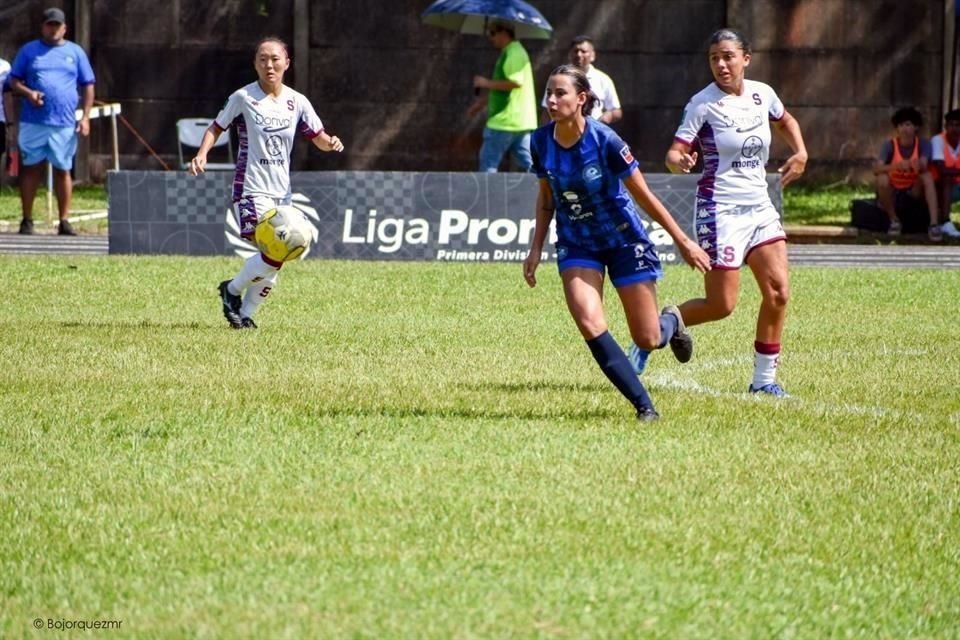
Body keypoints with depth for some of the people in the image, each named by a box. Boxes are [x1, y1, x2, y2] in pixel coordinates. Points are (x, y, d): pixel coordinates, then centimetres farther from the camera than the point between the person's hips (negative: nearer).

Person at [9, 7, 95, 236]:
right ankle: (27, 220, 6)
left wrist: (85, 117, 3)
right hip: (33, 122, -1)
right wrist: (27, 92, -12)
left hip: (64, 123, 1)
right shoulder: (29, 51, 9)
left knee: (62, 170, 3)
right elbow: (14, 81, 9)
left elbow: (88, 86, 12)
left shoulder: (75, 52, 11)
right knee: (31, 169, 1)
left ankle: (64, 221, 6)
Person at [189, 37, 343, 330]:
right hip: (251, 189, -6)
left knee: (274, 262, 6)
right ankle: (233, 289, 4)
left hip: (281, 191, 6)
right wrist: (202, 154, -14)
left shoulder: (297, 102, 5)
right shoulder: (243, 98, -6)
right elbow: (217, 127, 3)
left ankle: (245, 313, 22)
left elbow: (319, 138, 9)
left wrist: (331, 142, -14)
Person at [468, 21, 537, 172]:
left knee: (488, 163, -1)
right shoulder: (510, 52, 19)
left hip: (505, 120, -10)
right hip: (522, 121, 10)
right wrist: (484, 101, 24)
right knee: (529, 165, 6)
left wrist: (486, 83, -15)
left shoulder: (513, 53, -13)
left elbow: (514, 82, -26)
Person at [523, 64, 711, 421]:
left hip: (625, 240, -3)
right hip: (577, 245, 3)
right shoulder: (541, 142, -9)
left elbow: (644, 196, -14)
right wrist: (536, 250, 5)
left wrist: (684, 243, -8)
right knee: (589, 324, -20)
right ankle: (643, 405, -9)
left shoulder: (604, 140, -23)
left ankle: (672, 322, 41)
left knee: (648, 339, 2)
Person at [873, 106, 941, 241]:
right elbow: (877, 169, -28)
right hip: (891, 195, -1)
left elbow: (923, 167, -27)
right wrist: (898, 166, -47)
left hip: (912, 194, 1)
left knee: (927, 176, -27)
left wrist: (918, 165, -53)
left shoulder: (923, 144, -9)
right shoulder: (889, 145, -13)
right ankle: (894, 221, -10)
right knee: (882, 179, -32)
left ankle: (933, 224, -36)